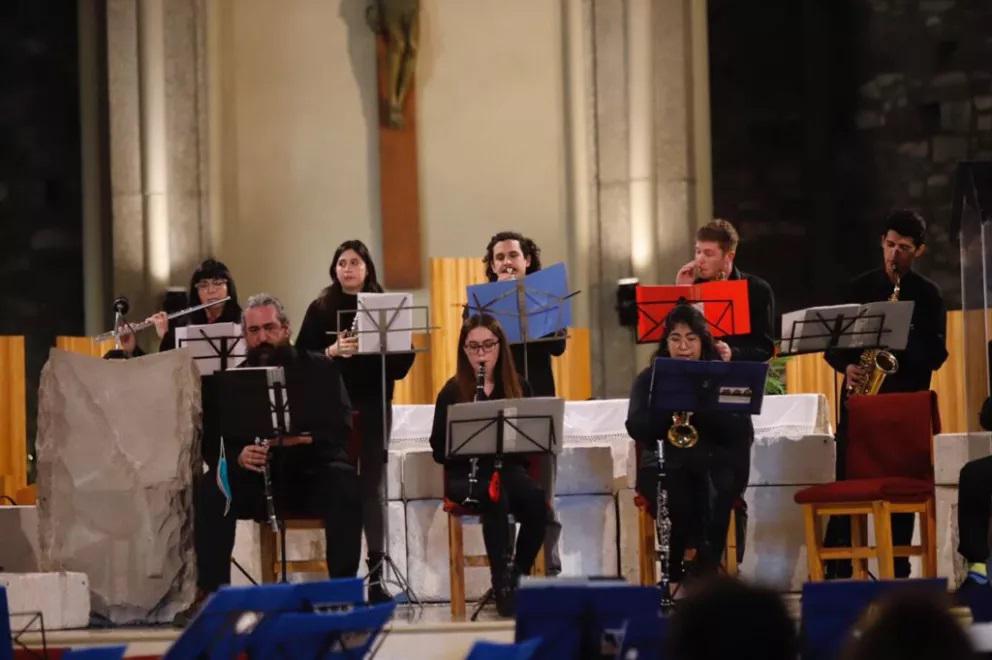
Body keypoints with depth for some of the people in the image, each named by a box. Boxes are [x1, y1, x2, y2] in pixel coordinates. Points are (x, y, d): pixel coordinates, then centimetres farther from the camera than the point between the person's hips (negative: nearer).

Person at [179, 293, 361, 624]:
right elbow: (212, 444, -4)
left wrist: (306, 437, -30)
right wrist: (237, 456, -28)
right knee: (210, 489, -28)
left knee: (345, 484, -34)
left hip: (312, 473, -1)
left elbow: (341, 426, -9)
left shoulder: (319, 369, 4)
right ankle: (210, 593, -28)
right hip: (257, 479, 1)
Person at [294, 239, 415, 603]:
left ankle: (376, 575, 1)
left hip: (373, 406, 0)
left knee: (373, 486, 0)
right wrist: (331, 351, -18)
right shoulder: (321, 309, 6)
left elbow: (404, 356, 2)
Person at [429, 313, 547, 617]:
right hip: (466, 474, -2)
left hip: (508, 468, 2)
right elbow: (440, 450, 0)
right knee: (495, 500, -36)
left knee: (536, 500, -31)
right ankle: (503, 586, -32)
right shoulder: (453, 392, 2)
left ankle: (518, 577, -14)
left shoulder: (518, 388, 9)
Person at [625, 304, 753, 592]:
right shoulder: (649, 379, 11)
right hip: (665, 464, 0)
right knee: (677, 500, -35)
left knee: (714, 493, -36)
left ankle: (705, 574, -28)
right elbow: (637, 428, -5)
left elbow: (742, 432, -3)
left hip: (716, 463, 0)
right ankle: (673, 576, -17)